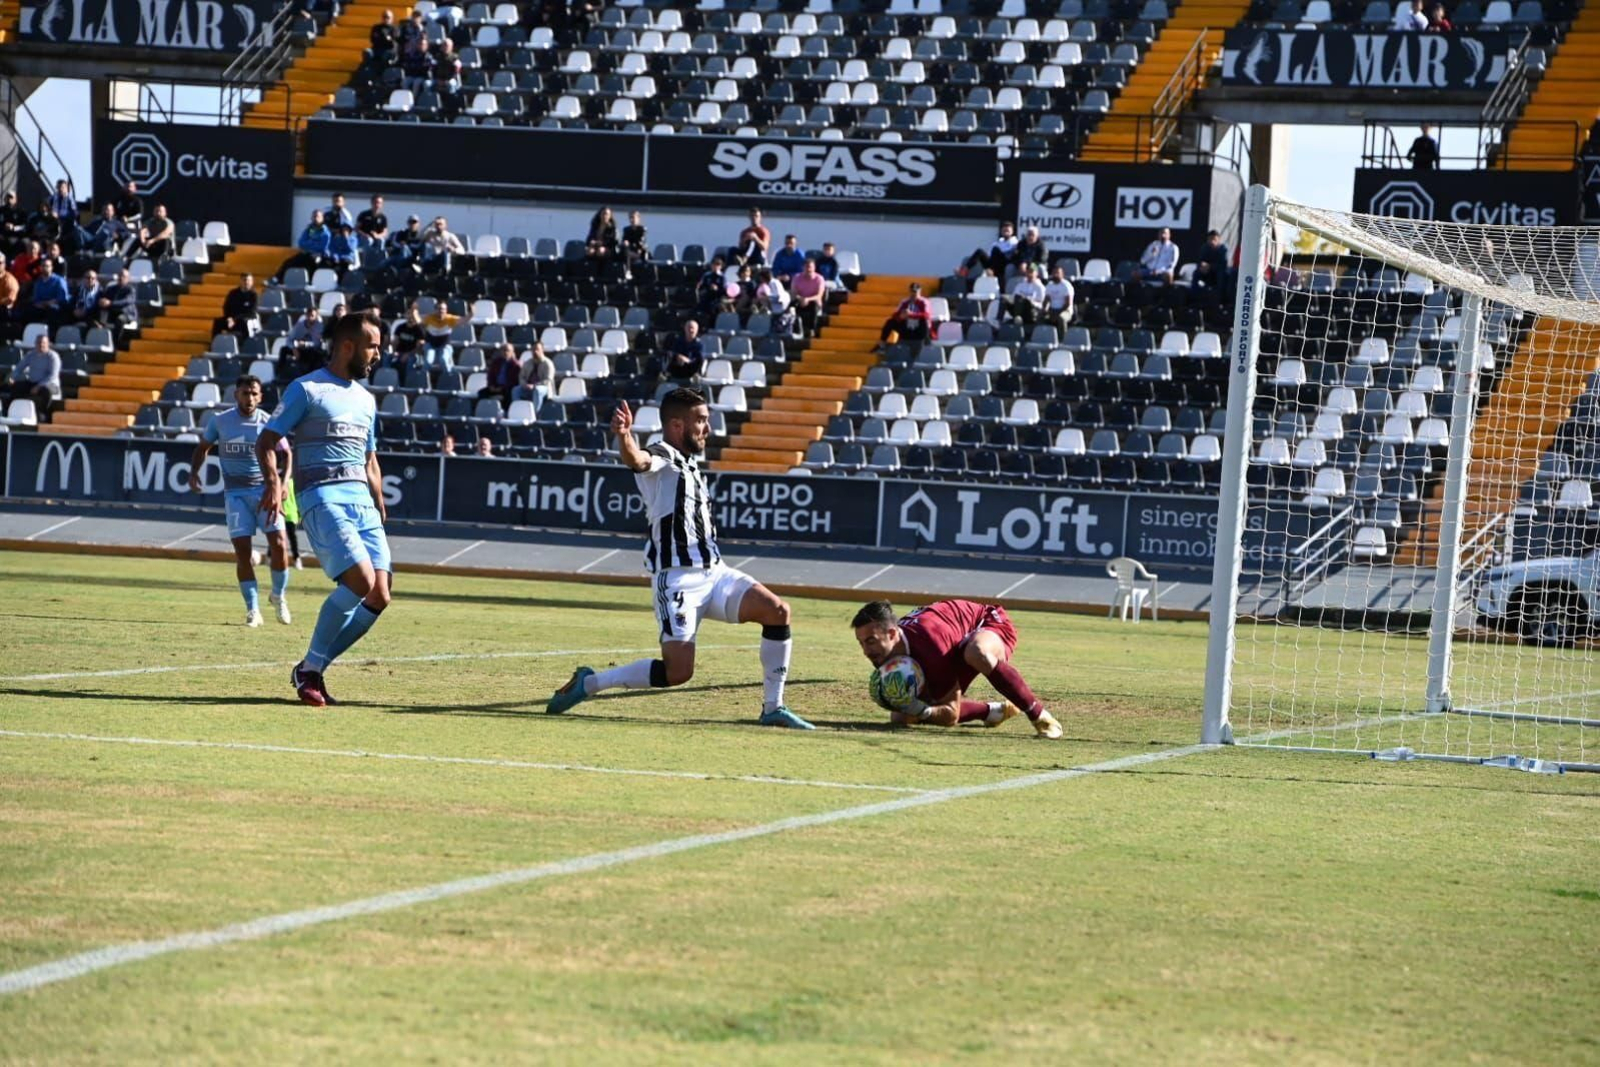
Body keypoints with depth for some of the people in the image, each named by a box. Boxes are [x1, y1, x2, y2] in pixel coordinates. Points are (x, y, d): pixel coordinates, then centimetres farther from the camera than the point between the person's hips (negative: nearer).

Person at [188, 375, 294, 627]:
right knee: (242, 550, -7)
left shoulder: (268, 423, -2)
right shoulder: (221, 421, 0)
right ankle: (252, 609, 3)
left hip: (265, 489, 0)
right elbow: (202, 447, 15)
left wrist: (282, 484, -8)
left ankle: (278, 595, 13)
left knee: (279, 543, -12)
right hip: (235, 493, 1)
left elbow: (286, 455, 7)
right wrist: (194, 473, 0)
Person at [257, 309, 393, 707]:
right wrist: (273, 482, -22)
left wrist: (381, 510, 22)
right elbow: (267, 440, -6)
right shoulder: (307, 389, 0)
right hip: (324, 498, -8)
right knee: (360, 580, -23)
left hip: (363, 500, 8)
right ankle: (309, 668, -9)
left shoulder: (366, 400, 22)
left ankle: (313, 669, 8)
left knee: (379, 596, -4)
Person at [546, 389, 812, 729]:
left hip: (714, 573, 9)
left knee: (778, 612, -7)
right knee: (677, 671, -16)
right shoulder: (661, 457, -11)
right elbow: (637, 460, -37)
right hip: (678, 578, -9)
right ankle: (587, 684, 2)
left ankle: (773, 709, 1)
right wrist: (624, 437, -57)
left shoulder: (690, 461, 18)